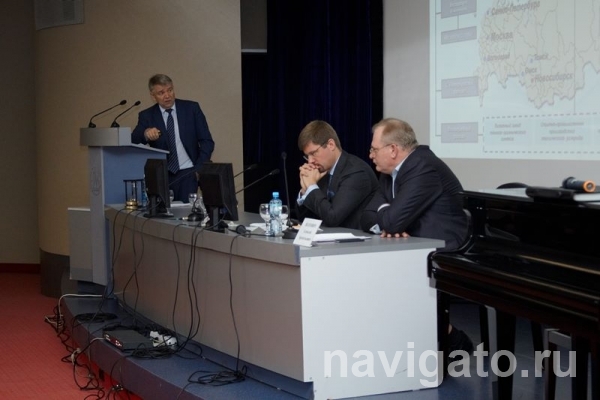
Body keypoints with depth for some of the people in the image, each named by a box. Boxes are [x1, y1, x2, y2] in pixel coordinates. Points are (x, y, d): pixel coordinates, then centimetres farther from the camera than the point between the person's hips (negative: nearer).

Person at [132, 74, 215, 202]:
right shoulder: (146, 116, 5)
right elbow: (133, 142, -7)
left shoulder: (191, 108, 3)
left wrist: (199, 169, -9)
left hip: (187, 173, -1)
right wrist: (145, 134, -29)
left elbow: (207, 142, 3)